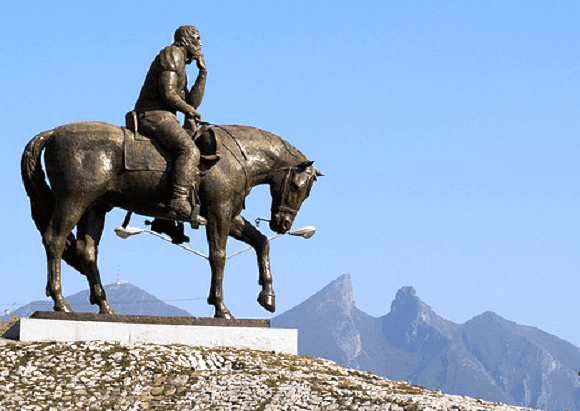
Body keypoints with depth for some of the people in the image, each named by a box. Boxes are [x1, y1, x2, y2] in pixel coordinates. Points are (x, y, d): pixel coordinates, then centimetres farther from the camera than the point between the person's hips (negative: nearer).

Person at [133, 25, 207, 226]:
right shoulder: (172, 55, -4)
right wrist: (189, 110, -1)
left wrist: (203, 74, 16)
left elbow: (192, 102, 20)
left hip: (163, 118, 11)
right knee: (189, 150, -28)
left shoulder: (180, 66, 27)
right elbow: (168, 94, -15)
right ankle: (178, 203, -40)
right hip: (153, 114, -11)